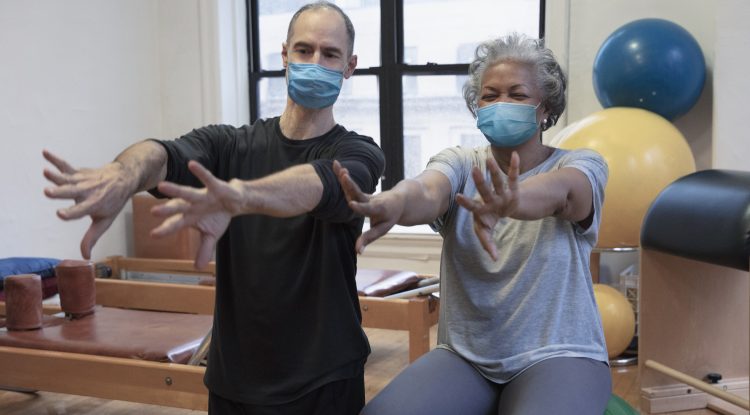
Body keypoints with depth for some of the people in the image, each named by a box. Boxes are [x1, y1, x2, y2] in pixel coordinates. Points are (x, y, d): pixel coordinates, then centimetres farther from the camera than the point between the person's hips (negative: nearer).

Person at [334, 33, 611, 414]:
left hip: (556, 354, -2)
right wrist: (391, 204, -47)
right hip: (463, 355, 2)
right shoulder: (460, 163, 2)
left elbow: (558, 191, -29)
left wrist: (510, 203, -53)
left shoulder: (580, 165, -3)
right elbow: (428, 191, -22)